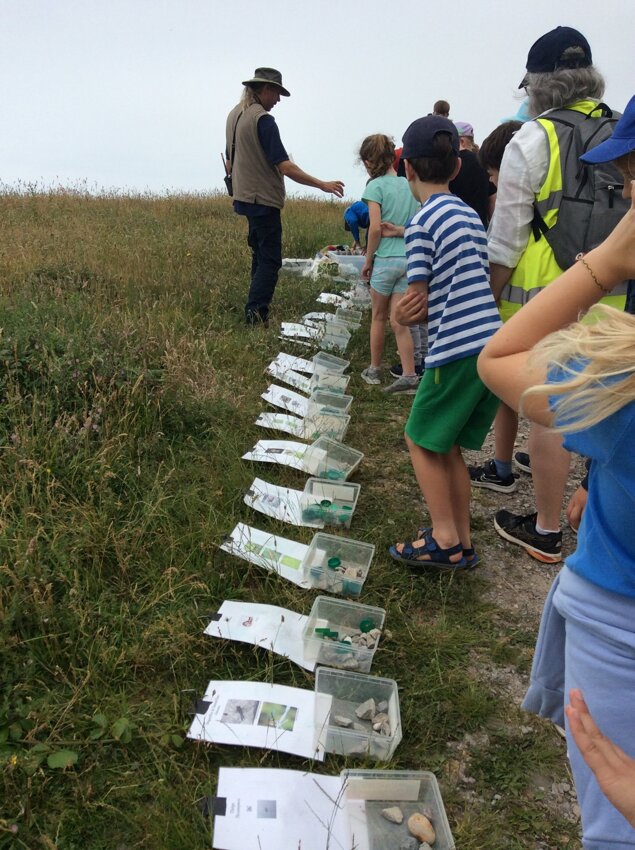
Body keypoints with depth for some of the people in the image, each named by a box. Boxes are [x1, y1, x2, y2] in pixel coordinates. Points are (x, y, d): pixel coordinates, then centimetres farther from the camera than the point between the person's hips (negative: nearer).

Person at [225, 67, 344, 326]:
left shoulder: (234, 115, 11)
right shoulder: (263, 120, -17)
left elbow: (230, 162, 19)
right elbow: (285, 167, -21)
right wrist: (322, 185, -16)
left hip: (245, 197, 9)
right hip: (264, 200, -9)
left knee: (260, 254, 18)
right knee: (269, 261, -6)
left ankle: (256, 312, 21)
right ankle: (255, 316, -12)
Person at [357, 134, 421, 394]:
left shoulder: (376, 186, -7)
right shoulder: (410, 184, 9)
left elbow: (375, 228, -14)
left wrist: (368, 260, -4)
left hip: (386, 258, -4)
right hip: (411, 259, 4)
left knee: (378, 317, 13)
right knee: (398, 321, 8)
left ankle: (374, 370, 25)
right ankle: (409, 374, 0)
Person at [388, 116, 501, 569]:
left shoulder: (422, 223, -8)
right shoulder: (471, 216, 16)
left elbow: (416, 306, -8)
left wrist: (400, 314, 13)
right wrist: (422, 307, 5)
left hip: (457, 351, -8)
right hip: (496, 344, 8)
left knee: (422, 440, 9)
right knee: (447, 445, 17)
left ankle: (446, 540, 11)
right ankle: (462, 542, 24)